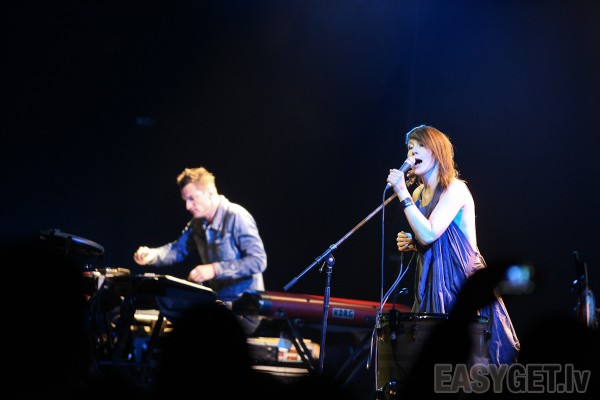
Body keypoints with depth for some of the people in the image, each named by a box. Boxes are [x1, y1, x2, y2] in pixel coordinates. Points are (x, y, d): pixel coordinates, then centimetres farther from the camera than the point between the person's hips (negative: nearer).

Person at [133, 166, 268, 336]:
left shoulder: (236, 217, -15)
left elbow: (258, 261, -21)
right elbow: (177, 249, 14)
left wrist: (215, 269, -27)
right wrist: (152, 255, -8)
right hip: (218, 302, 8)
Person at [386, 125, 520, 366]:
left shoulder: (455, 189, -12)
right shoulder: (418, 194, 11)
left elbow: (429, 234, -24)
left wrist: (403, 194, -21)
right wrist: (411, 244, 3)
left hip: (463, 282, -7)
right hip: (434, 284, 7)